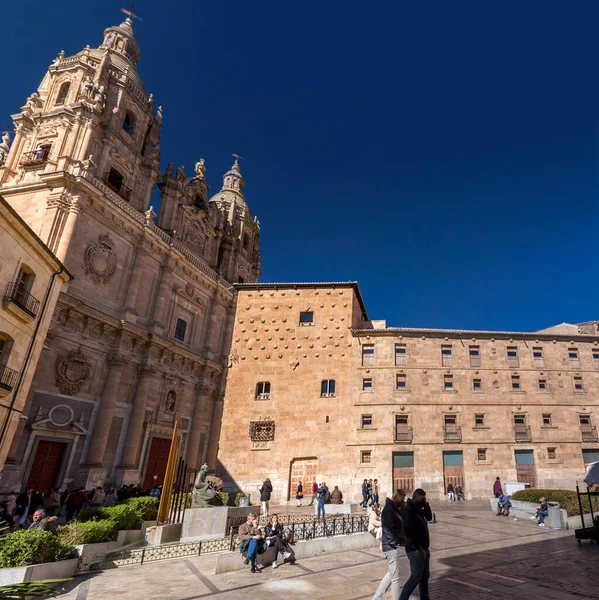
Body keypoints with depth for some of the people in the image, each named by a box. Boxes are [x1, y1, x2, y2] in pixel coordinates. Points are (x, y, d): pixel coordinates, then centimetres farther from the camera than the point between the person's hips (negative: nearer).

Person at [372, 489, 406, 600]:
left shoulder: (394, 509, 11)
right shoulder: (388, 509, -19)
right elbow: (388, 530, -23)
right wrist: (396, 543, -16)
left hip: (394, 546, 10)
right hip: (391, 547, -10)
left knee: (391, 574, 17)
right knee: (395, 576, 1)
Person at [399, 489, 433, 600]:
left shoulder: (418, 509, 11)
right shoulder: (408, 510, -20)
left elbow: (429, 517, 19)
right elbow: (408, 530, -26)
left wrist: (426, 505, 3)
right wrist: (416, 546, -21)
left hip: (424, 548, 9)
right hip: (416, 549, -9)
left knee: (425, 575, 17)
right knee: (416, 577, -6)